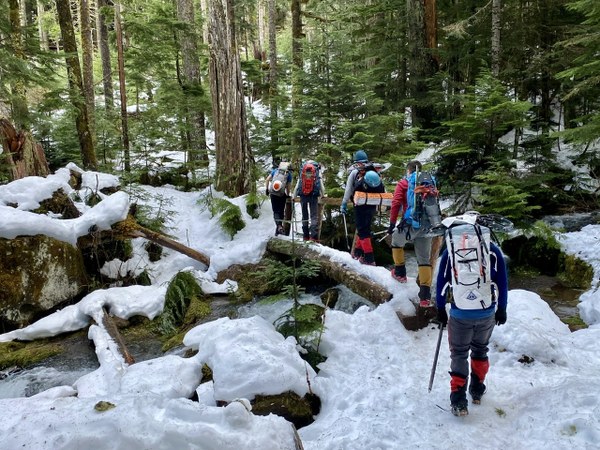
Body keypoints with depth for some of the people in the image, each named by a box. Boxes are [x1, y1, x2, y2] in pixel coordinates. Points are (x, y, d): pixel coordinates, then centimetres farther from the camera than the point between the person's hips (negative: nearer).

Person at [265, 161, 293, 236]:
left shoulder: (275, 170, 8)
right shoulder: (288, 174, 1)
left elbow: (267, 179, 6)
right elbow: (288, 186, -2)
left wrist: (266, 189, 14)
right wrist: (288, 195, 12)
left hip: (272, 193, 2)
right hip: (282, 195, -2)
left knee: (275, 210, 6)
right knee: (281, 211, 13)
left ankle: (279, 226, -15)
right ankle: (279, 227, 16)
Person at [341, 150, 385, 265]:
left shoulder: (354, 172, -2)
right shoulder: (375, 172, 12)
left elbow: (348, 190, -2)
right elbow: (382, 190, 12)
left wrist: (344, 204, 4)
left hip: (361, 206, -5)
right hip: (372, 206, 5)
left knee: (363, 231, -3)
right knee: (364, 228, 19)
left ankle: (369, 258, -9)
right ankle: (358, 251, 32)